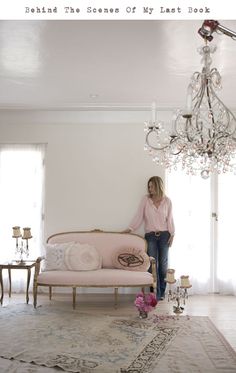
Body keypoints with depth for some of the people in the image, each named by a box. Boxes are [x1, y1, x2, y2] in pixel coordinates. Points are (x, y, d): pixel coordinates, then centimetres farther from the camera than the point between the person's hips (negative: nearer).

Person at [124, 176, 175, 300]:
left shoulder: (167, 201, 2)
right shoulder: (145, 199, 1)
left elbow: (170, 219, 6)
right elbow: (139, 215, 0)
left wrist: (172, 234, 0)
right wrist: (130, 228, -9)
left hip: (164, 235, 0)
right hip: (150, 235, 0)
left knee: (163, 263, 5)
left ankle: (162, 292, 16)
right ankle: (156, 293, 1)